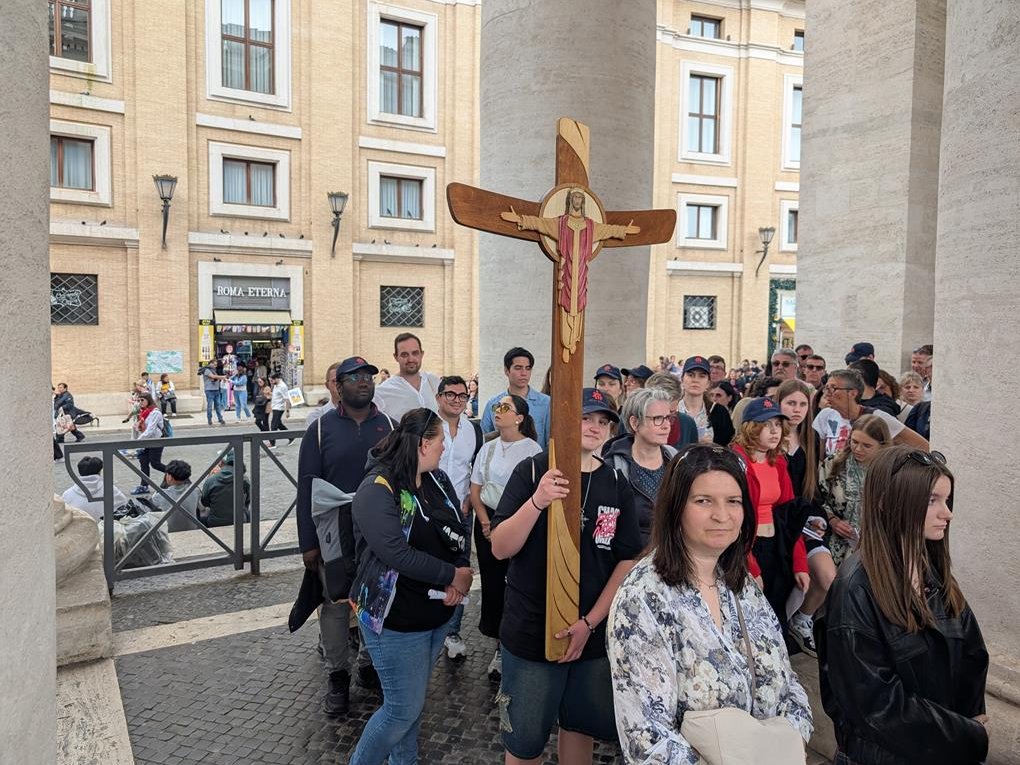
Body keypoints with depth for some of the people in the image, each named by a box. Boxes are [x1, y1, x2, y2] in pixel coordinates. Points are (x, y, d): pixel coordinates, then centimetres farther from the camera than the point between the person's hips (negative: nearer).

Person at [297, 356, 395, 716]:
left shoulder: (389, 426, 3)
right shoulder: (321, 428, -4)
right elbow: (307, 486, -4)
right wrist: (308, 542, -8)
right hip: (335, 534, -2)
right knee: (335, 605, 9)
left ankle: (371, 665, 33)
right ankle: (337, 676, 26)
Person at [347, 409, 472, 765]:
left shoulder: (438, 479, 2)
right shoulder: (377, 490, -21)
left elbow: (460, 531, 4)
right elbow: (397, 553, -29)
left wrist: (460, 575, -15)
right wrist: (453, 575, -21)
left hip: (438, 613, 7)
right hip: (395, 619, -7)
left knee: (413, 699, 22)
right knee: (404, 708, 3)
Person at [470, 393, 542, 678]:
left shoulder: (532, 449, -6)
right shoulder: (488, 448, 11)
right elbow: (475, 490, 12)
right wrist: (485, 521, -3)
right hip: (487, 519, 5)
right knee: (491, 581, 5)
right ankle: (499, 642, 19)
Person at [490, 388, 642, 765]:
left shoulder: (616, 483, 0)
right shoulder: (532, 471, -9)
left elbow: (628, 560, 0)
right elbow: (500, 548, -13)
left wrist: (589, 623, -8)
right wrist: (537, 502, -28)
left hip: (595, 633, 3)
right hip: (531, 631, -3)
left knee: (582, 724, 19)